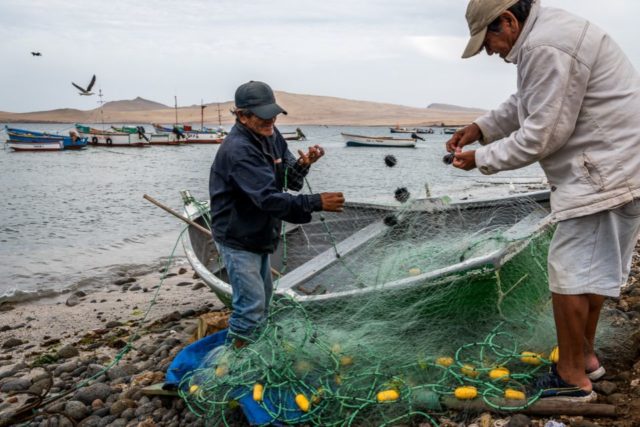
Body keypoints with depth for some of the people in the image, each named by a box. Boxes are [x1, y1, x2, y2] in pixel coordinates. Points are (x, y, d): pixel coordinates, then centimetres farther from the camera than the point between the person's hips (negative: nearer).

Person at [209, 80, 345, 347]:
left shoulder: (270, 135, -1)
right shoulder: (238, 150, -28)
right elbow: (269, 198, -35)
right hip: (238, 240, -9)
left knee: (263, 297, 21)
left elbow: (290, 181, 0)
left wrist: (301, 165, -22)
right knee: (251, 305, -5)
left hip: (259, 236, 9)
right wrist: (316, 203, -36)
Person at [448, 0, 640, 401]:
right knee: (590, 268, 18)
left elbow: (541, 136, -21)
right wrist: (481, 127, 10)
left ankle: (572, 379, 10)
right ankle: (585, 358, 32)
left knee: (569, 271, -4)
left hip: (607, 173, -11)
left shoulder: (546, 48, -21)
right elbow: (525, 104, 22)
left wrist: (481, 158, -9)